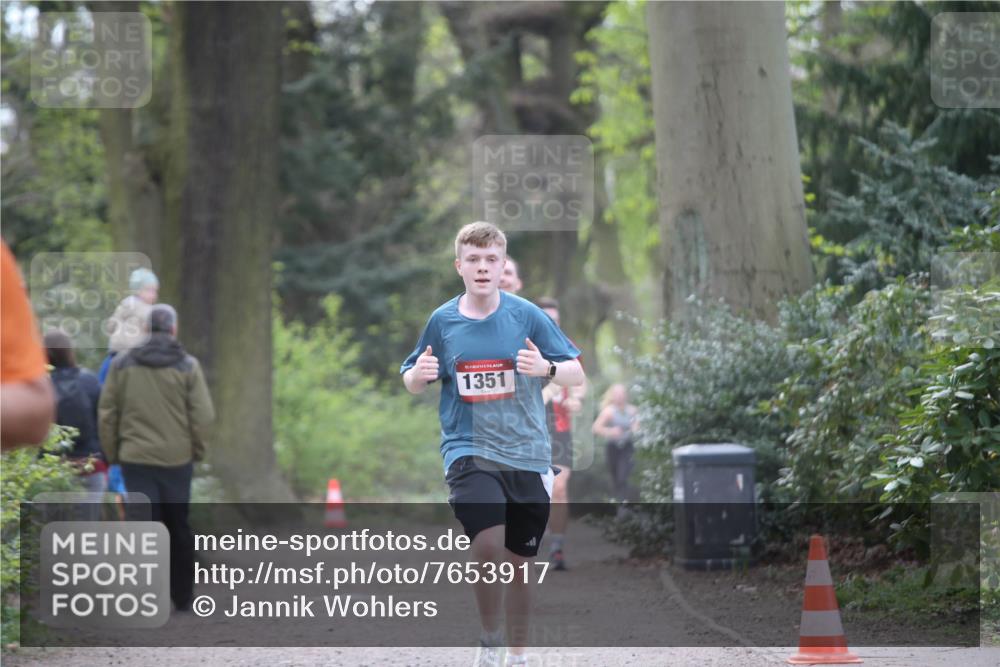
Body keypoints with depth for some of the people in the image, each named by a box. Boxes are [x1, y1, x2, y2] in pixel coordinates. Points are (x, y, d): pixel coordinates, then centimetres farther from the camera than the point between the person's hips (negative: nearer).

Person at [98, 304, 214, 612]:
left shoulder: (121, 365, 2)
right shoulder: (187, 366, -3)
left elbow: (107, 413, 3)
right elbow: (203, 414, -6)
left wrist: (112, 454, 11)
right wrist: (198, 449, 6)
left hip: (136, 459, 0)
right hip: (177, 459, 0)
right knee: (180, 529, 13)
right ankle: (182, 598, 21)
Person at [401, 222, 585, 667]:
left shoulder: (527, 316, -2)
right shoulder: (442, 321, 1)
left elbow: (576, 374, 0)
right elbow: (413, 384, 13)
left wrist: (547, 368, -22)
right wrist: (418, 375, -11)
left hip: (526, 455, 1)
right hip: (468, 451, -1)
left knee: (517, 562, 9)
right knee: (488, 545, -23)